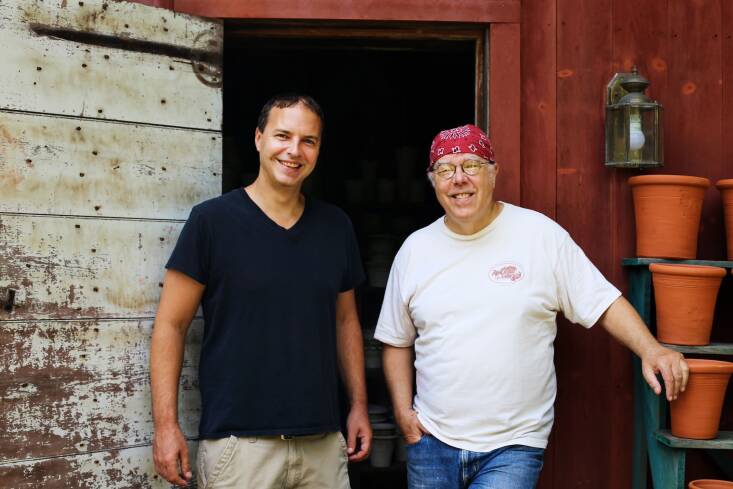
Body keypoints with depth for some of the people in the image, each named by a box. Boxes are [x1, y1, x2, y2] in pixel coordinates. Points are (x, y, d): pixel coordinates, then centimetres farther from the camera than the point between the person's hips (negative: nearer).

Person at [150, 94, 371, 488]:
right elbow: (171, 325, -5)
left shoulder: (336, 226, 7)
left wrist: (359, 404, 10)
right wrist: (166, 423, -10)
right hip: (237, 440, -4)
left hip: (323, 440, 4)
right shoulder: (212, 220, -6)